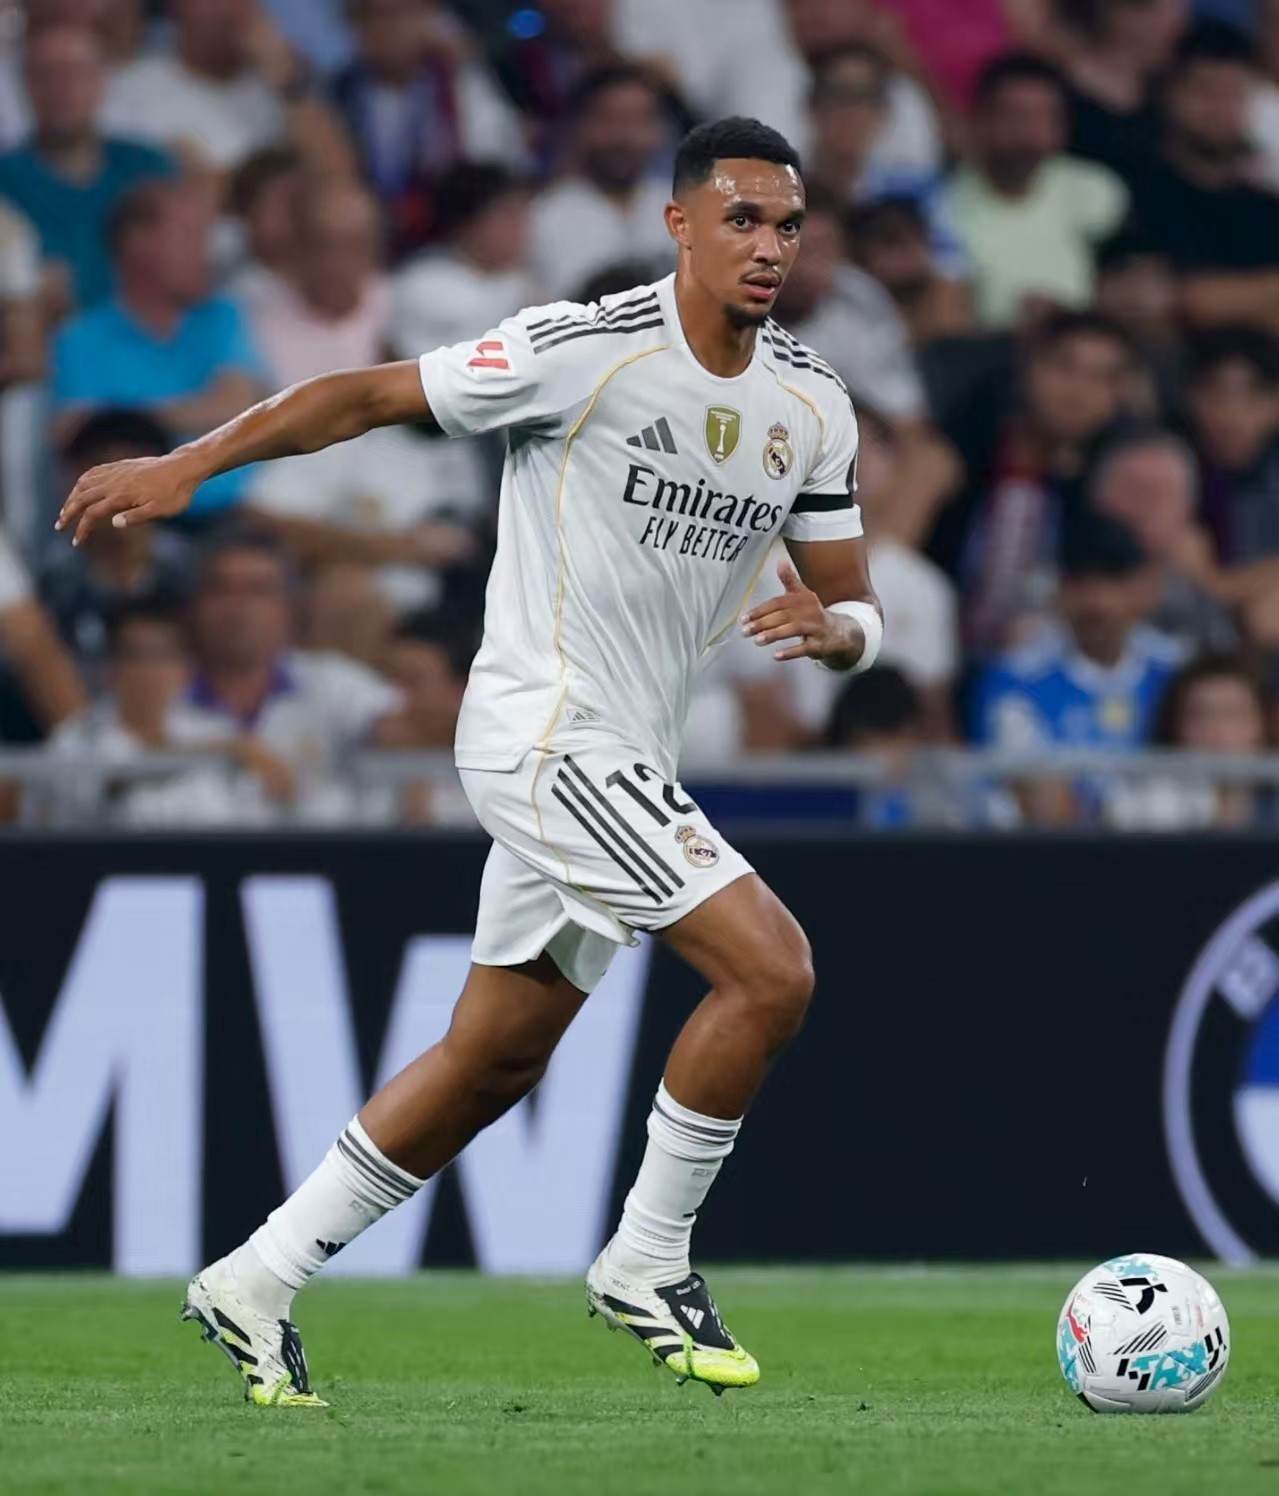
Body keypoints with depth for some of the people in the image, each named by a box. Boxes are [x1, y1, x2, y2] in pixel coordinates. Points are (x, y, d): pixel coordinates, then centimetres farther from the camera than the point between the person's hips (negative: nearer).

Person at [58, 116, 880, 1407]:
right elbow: (370, 395, -7)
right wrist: (189, 463, -12)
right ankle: (646, 1264, -3)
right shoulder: (585, 349, -14)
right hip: (547, 732, -8)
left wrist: (832, 628, -13)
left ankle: (257, 1285, 24)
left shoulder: (812, 407, 6)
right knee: (772, 971, -18)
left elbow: (856, 607, 11)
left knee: (493, 1064, 13)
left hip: (619, 764, 8)